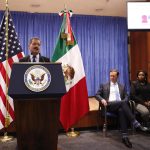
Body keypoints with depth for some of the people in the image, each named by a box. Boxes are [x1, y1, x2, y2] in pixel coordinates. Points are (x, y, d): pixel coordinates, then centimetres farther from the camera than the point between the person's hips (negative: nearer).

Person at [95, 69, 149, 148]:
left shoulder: (122, 86, 26)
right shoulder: (104, 86, 20)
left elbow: (126, 97, 16)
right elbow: (97, 95, 13)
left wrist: (125, 101, -8)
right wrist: (102, 99, -10)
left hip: (120, 105, 2)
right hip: (109, 105, -2)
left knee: (121, 111, -38)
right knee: (122, 103, -35)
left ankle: (124, 136, -44)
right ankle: (136, 124, -41)